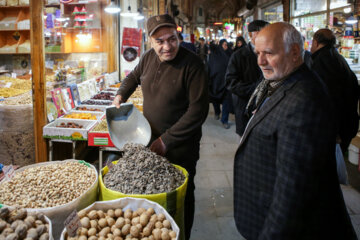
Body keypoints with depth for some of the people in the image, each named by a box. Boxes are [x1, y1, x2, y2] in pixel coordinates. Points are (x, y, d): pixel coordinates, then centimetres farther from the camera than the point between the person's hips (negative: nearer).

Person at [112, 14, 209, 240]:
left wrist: (167, 140, -22)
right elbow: (134, 76, 23)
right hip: (150, 139, 6)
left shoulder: (192, 64, -20)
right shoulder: (149, 57, -1)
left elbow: (198, 110, -22)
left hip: (180, 146, -6)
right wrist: (121, 95, 5)